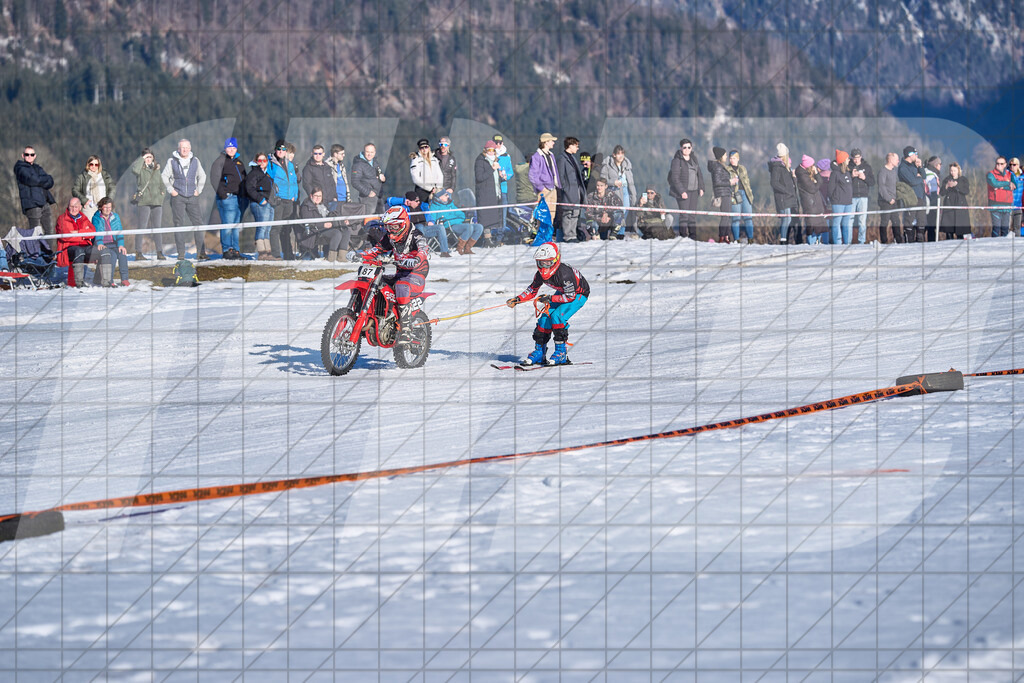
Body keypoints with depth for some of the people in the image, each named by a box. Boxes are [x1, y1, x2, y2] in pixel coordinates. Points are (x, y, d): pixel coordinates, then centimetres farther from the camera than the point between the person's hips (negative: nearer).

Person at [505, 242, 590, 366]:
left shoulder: (564, 273, -37)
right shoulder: (540, 274, -15)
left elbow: (570, 296, -31)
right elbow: (532, 290, 2)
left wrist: (550, 298, -33)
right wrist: (517, 299, -12)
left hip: (579, 294, -7)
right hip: (562, 293, 7)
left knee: (557, 316, -26)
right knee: (546, 317, -7)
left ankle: (561, 353, -17)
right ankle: (539, 353, 4)